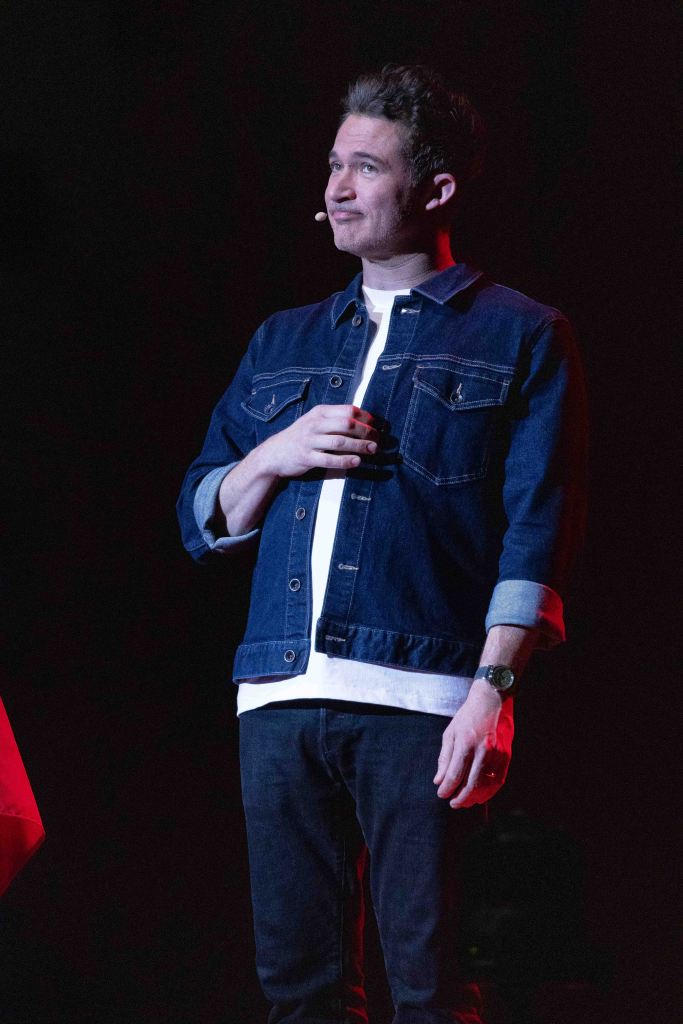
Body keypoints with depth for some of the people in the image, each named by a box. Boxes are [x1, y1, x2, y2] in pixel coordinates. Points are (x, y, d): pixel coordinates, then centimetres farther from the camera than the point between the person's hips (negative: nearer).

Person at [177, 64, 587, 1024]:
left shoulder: (520, 336, 9)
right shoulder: (283, 342, 24)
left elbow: (537, 530, -1)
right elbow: (202, 519, 22)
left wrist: (495, 684, -13)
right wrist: (276, 454, 2)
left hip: (419, 700, -5)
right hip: (280, 698, 5)